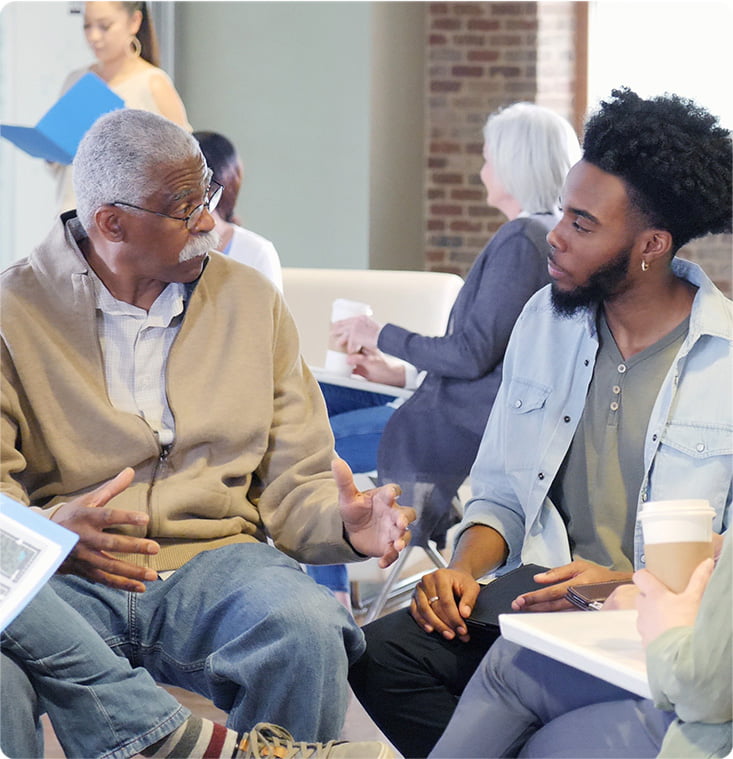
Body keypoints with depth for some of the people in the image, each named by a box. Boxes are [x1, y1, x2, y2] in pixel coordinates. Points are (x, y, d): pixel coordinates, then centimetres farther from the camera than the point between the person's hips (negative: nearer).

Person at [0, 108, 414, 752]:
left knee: (307, 631, -32)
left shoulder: (251, 301, 15)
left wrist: (344, 524, -11)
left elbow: (293, 485, 12)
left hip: (215, 560, 2)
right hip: (70, 576, -2)